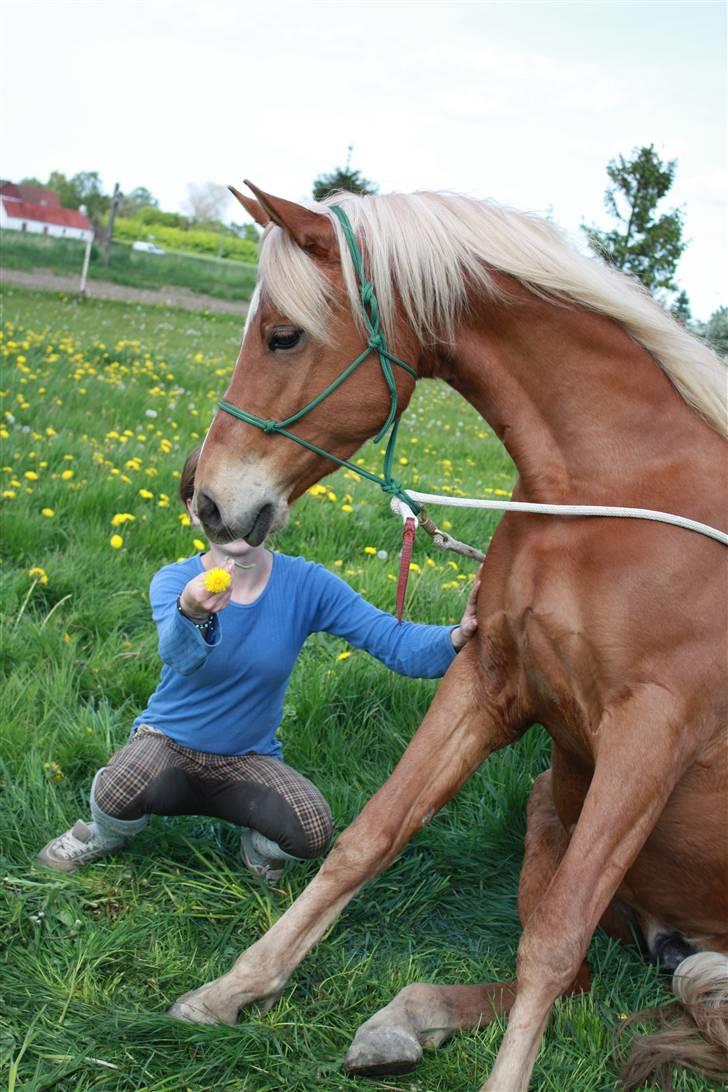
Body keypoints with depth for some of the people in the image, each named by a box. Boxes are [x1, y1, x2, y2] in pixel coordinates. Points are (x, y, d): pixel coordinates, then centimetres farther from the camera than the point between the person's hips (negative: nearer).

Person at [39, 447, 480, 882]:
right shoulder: (174, 581, -16)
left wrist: (456, 637, -42)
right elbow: (182, 657, -38)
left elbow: (396, 642, -21)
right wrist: (192, 613, -63)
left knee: (313, 832, -28)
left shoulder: (306, 584, -13)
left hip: (249, 760, 1)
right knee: (120, 793, -34)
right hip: (169, 740, -1)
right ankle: (106, 832, 5)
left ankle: (258, 847, 10)